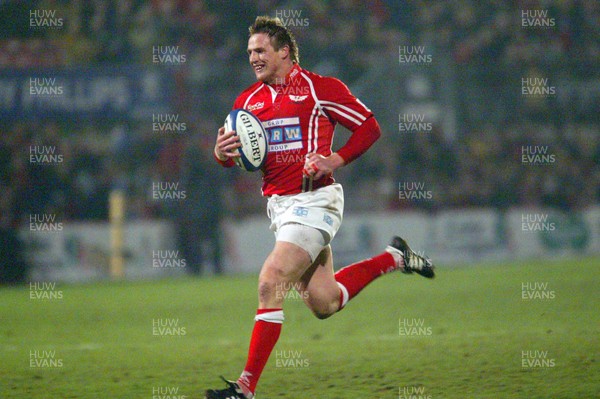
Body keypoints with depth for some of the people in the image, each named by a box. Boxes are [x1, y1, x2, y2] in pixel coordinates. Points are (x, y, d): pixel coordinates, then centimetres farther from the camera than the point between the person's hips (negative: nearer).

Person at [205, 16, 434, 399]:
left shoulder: (319, 88, -6)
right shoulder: (249, 100, 11)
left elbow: (370, 127, -2)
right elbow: (233, 154, 14)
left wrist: (334, 160, -15)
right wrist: (222, 152, -10)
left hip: (313, 201, -7)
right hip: (279, 205, 7)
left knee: (271, 284, -19)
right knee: (324, 303, 11)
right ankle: (394, 258, 34)